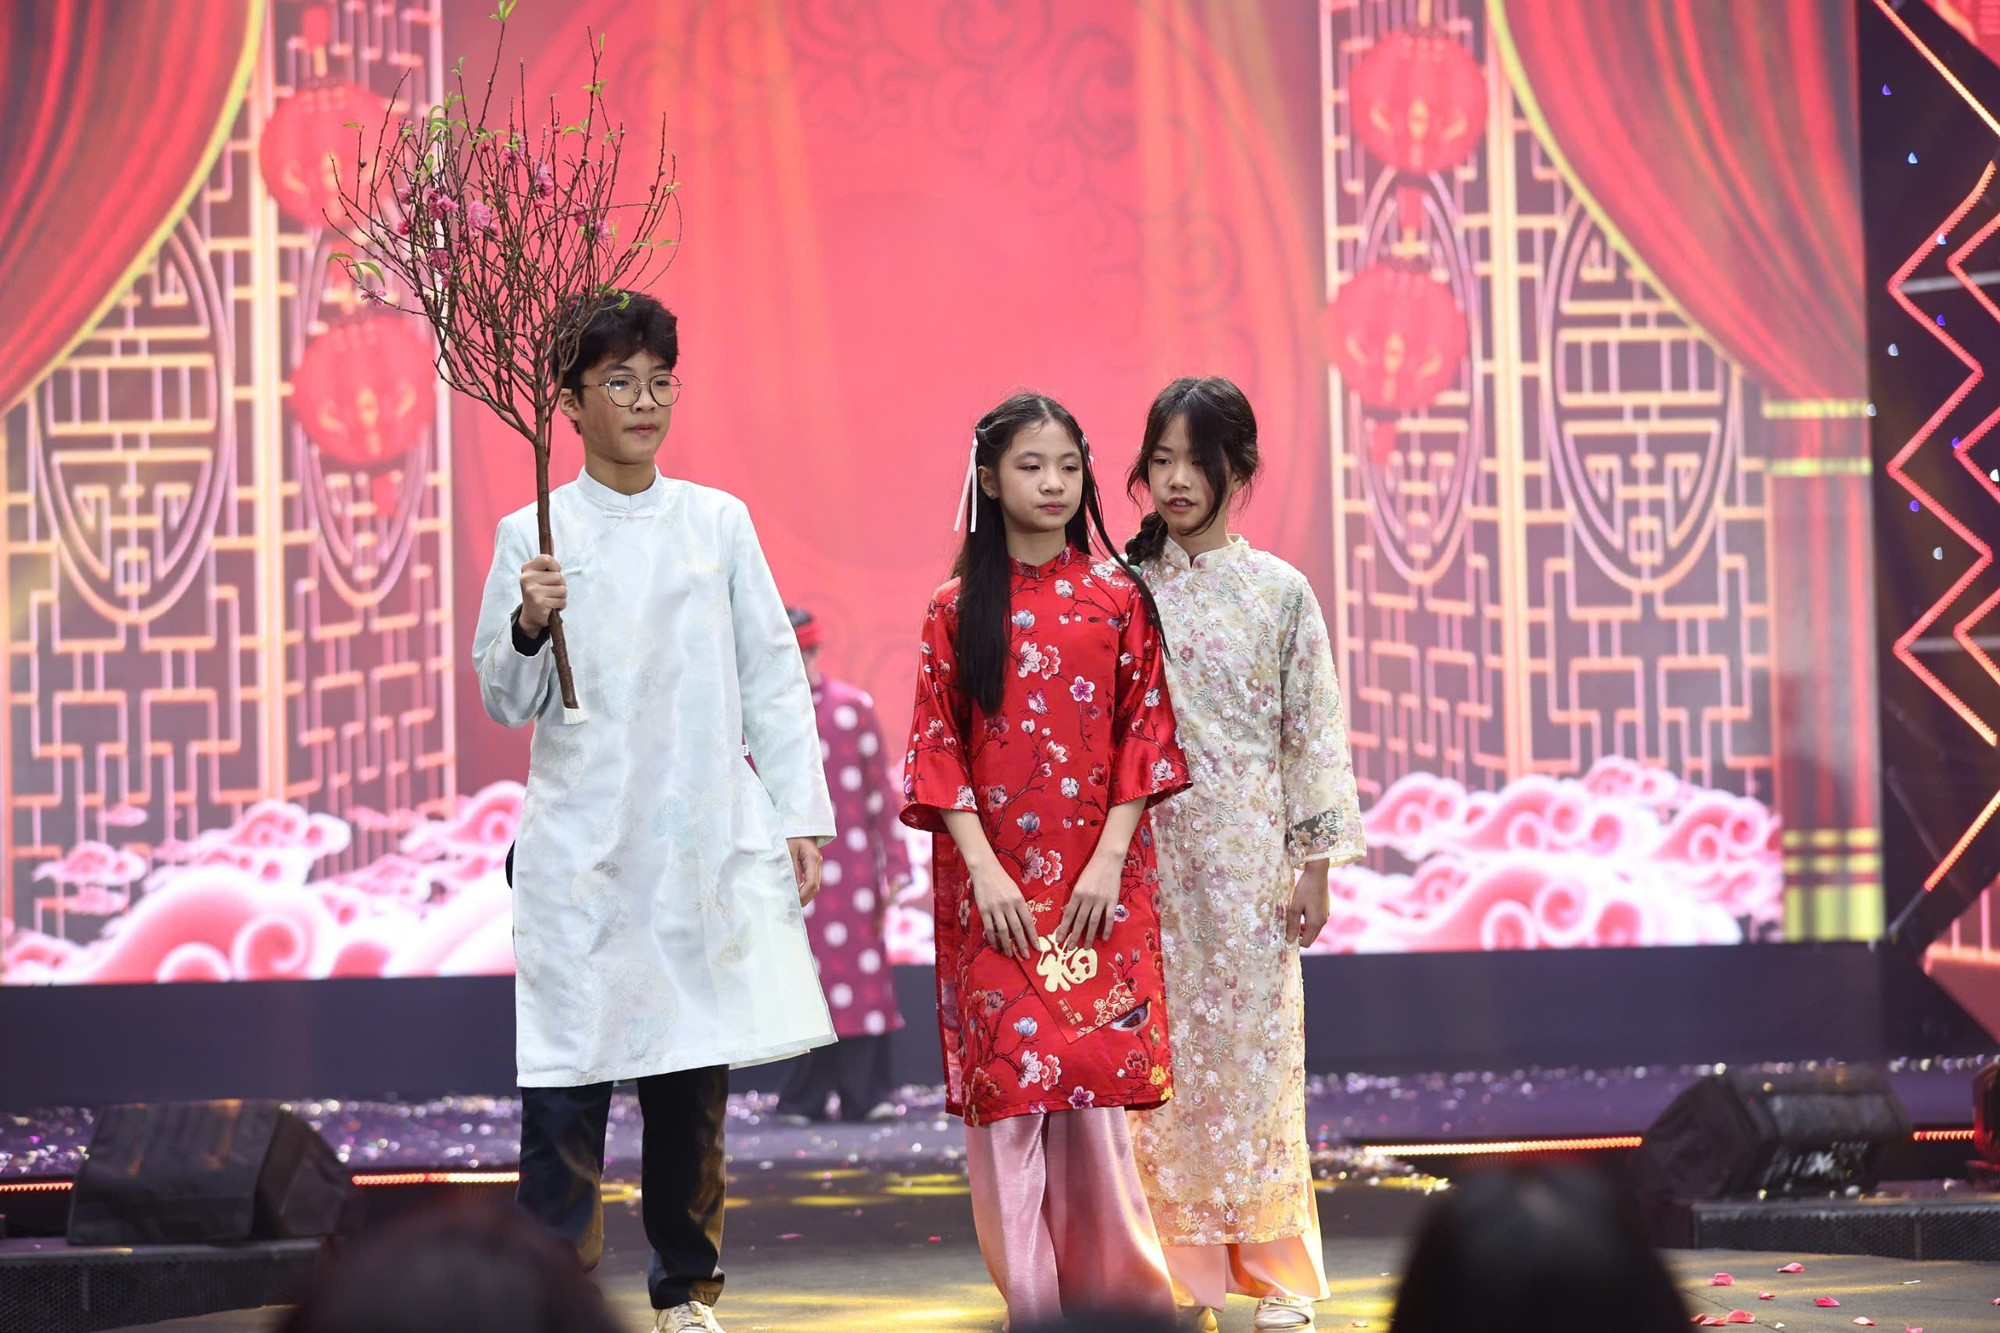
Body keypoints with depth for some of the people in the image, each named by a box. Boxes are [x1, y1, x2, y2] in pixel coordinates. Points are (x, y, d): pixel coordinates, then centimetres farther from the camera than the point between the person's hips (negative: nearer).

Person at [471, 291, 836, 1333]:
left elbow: (772, 679, 10)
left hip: (705, 840, 2)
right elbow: (507, 701, 3)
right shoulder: (533, 536, 2)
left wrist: (800, 814, 6)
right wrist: (531, 626, -16)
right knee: (568, 1074, -8)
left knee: (692, 1074, 7)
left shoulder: (718, 522, 8)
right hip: (581, 846, -2)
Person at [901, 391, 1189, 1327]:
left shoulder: (1117, 598, 5)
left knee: (1096, 1068, -4)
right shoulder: (958, 610, 5)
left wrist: (1110, 858, -7)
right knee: (1007, 1068, -2)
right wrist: (982, 868, -9)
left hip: (1099, 876, 0)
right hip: (994, 881, 0)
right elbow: (937, 747, 1)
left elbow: (1145, 732, 3)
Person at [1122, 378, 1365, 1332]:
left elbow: (1314, 731, 2)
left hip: (1248, 856, -1)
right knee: (1163, 1049, 1)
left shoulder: (1280, 592, 2)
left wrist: (1315, 861, -3)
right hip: (1148, 852, 1)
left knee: (1254, 1047, -1)